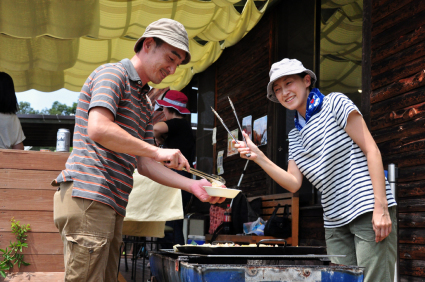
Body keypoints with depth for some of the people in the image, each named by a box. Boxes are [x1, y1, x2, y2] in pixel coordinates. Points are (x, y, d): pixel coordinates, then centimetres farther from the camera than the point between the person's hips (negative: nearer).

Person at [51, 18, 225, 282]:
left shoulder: (145, 104, 25)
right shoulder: (113, 74, -2)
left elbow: (144, 163, 21)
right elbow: (98, 129, -20)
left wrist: (192, 185, 9)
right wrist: (158, 152, -14)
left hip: (112, 205, 9)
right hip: (87, 195, -9)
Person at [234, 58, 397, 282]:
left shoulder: (334, 103, 0)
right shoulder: (295, 136, 18)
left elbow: (371, 150, -7)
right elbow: (294, 183, 11)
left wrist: (381, 208, -15)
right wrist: (258, 157, 0)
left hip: (368, 211, -6)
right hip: (335, 220, 6)